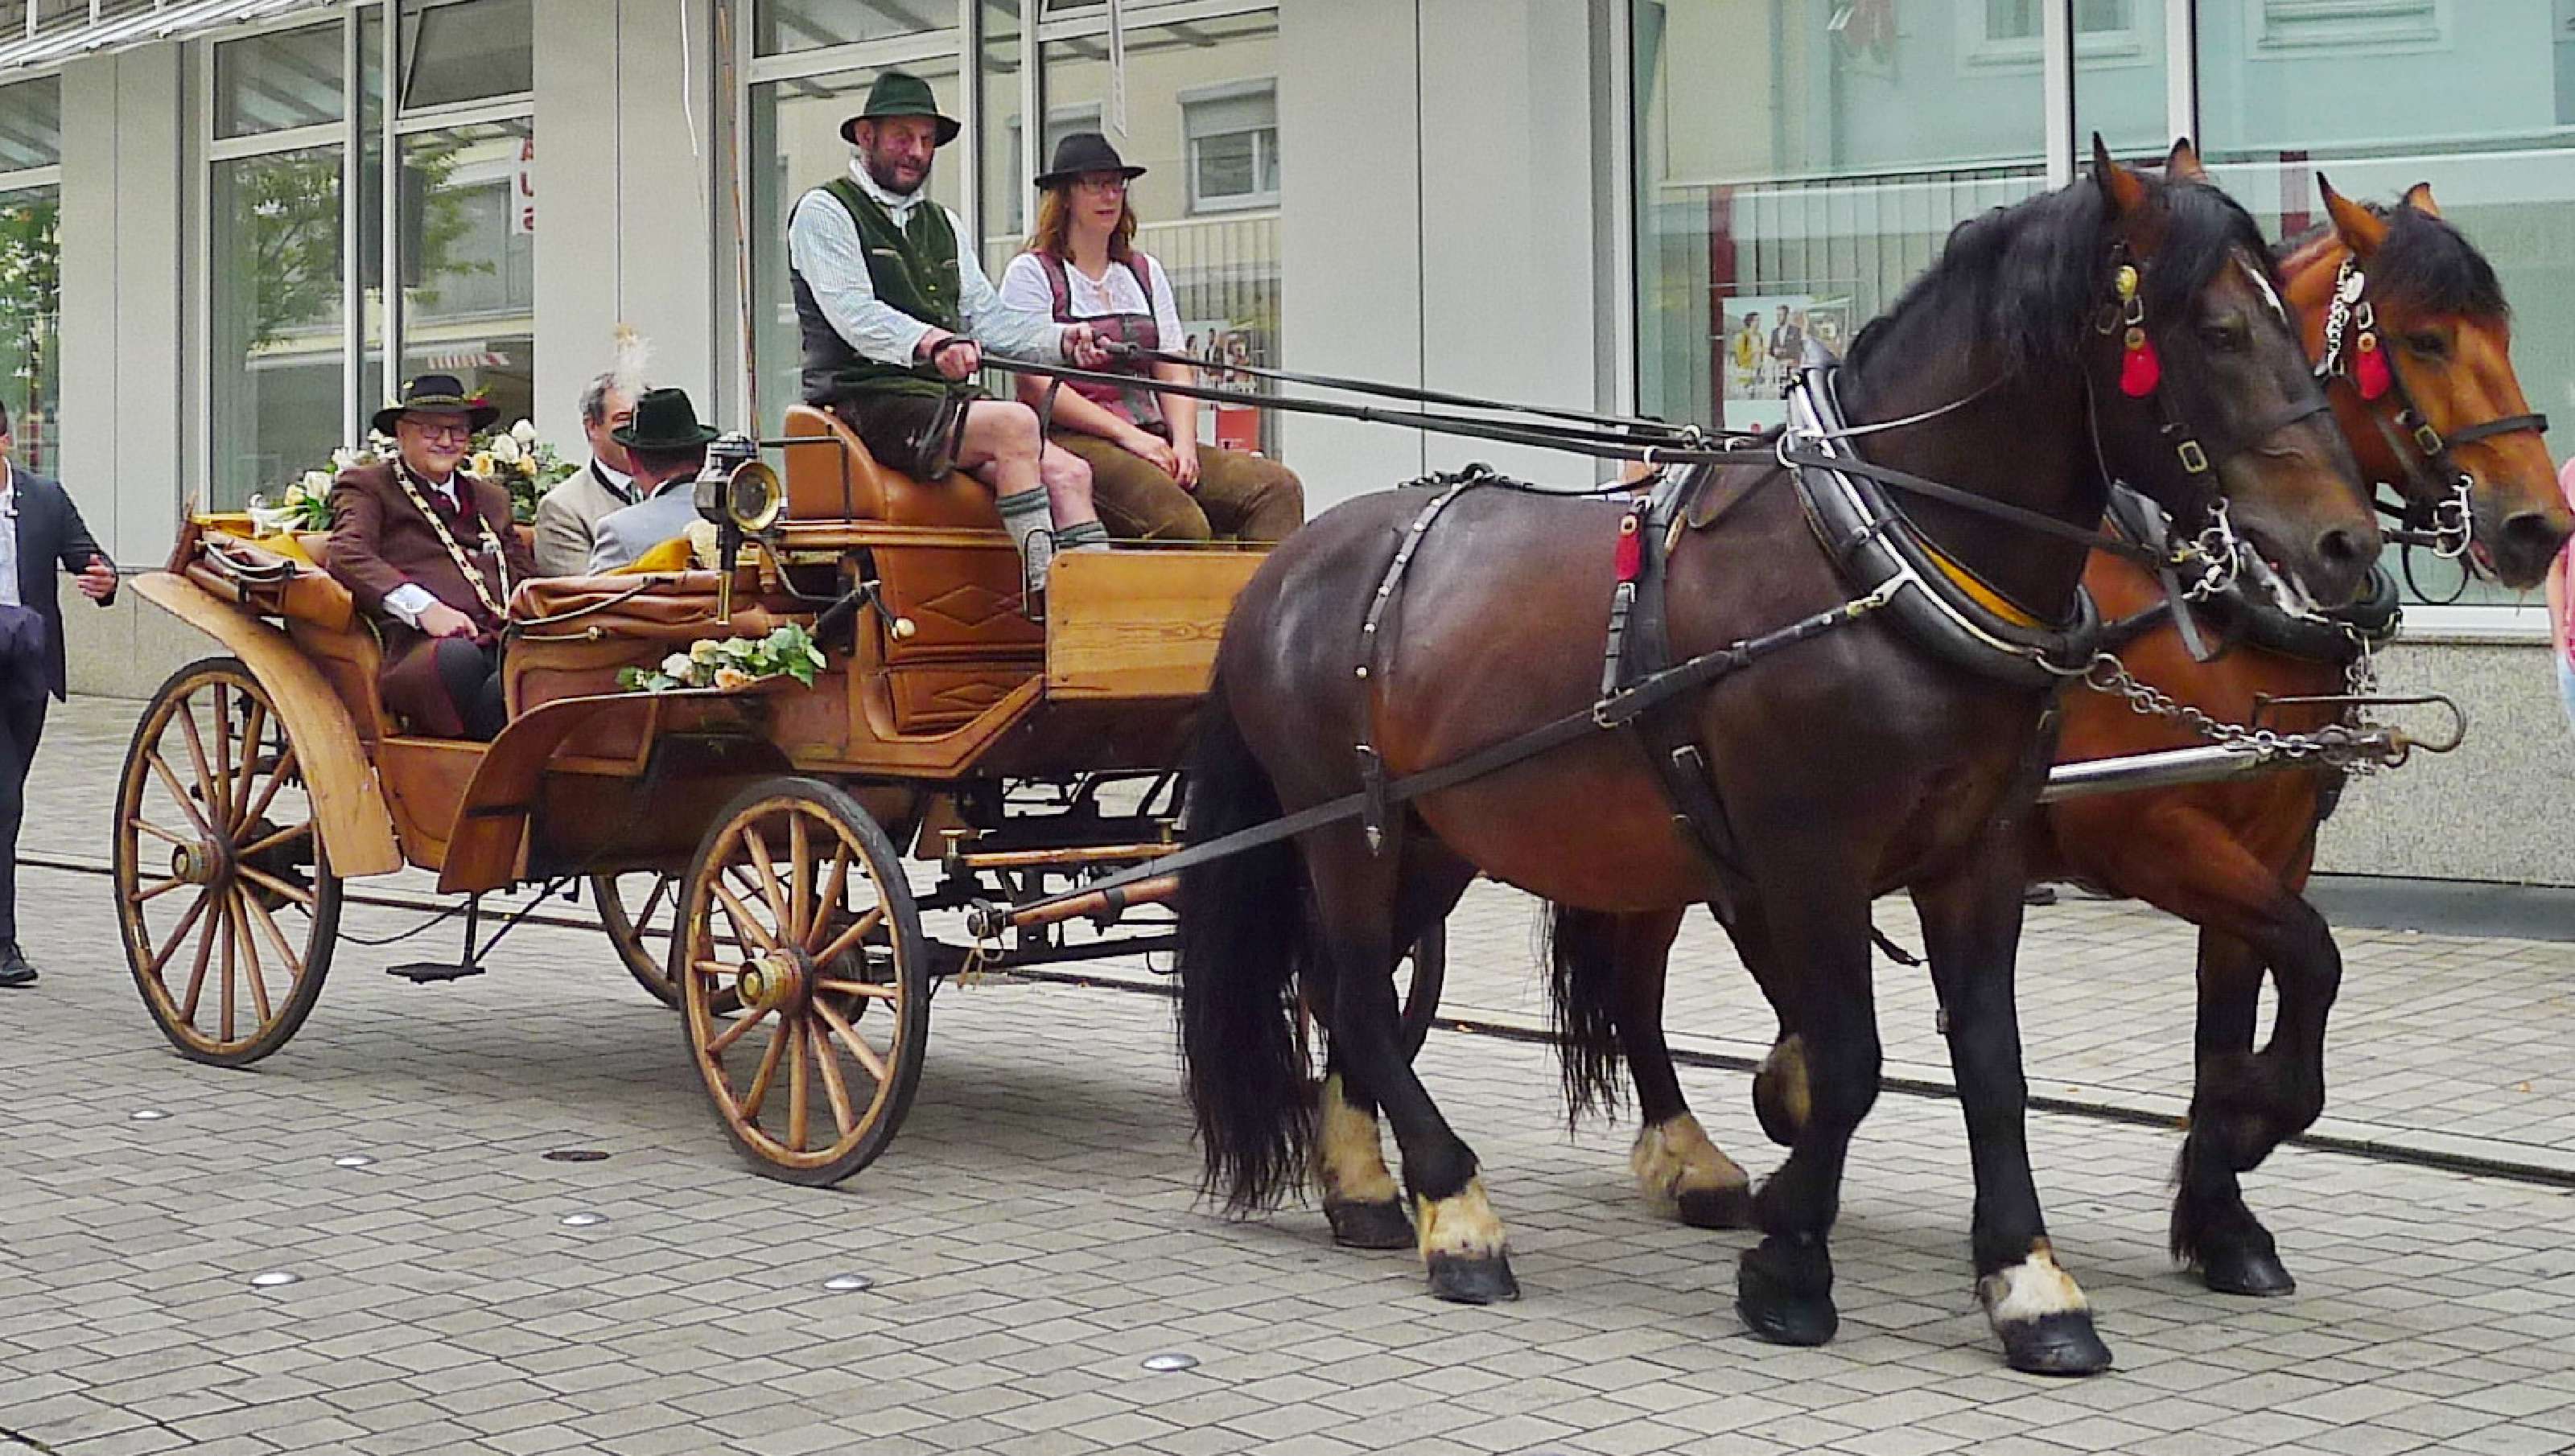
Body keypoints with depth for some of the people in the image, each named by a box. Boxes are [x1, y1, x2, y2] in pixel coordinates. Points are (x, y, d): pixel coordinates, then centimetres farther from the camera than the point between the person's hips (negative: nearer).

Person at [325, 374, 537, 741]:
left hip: (506, 644, 4)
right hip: (424, 651, -4)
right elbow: (348, 556, 0)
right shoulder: (366, 486, 19)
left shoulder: (491, 498, 35)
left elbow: (526, 575, 30)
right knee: (458, 657, -42)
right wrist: (423, 608, -16)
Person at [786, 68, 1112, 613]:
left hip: (946, 403, 8)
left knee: (1069, 473, -14)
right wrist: (931, 342, -33)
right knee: (1015, 424, -30)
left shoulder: (943, 225, 26)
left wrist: (1063, 338, -1)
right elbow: (855, 314, -15)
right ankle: (1042, 593, -32)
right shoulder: (825, 212, 2)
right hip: (867, 400, -8)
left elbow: (987, 317, 18)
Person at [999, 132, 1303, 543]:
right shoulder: (1032, 273, 5)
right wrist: (1125, 433, -13)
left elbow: (1175, 374, 16)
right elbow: (1037, 386, -5)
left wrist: (1184, 442, -4)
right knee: (1181, 519, -35)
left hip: (1150, 442, 6)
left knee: (1277, 487, -20)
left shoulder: (1145, 272, 23)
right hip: (1072, 440, -6)